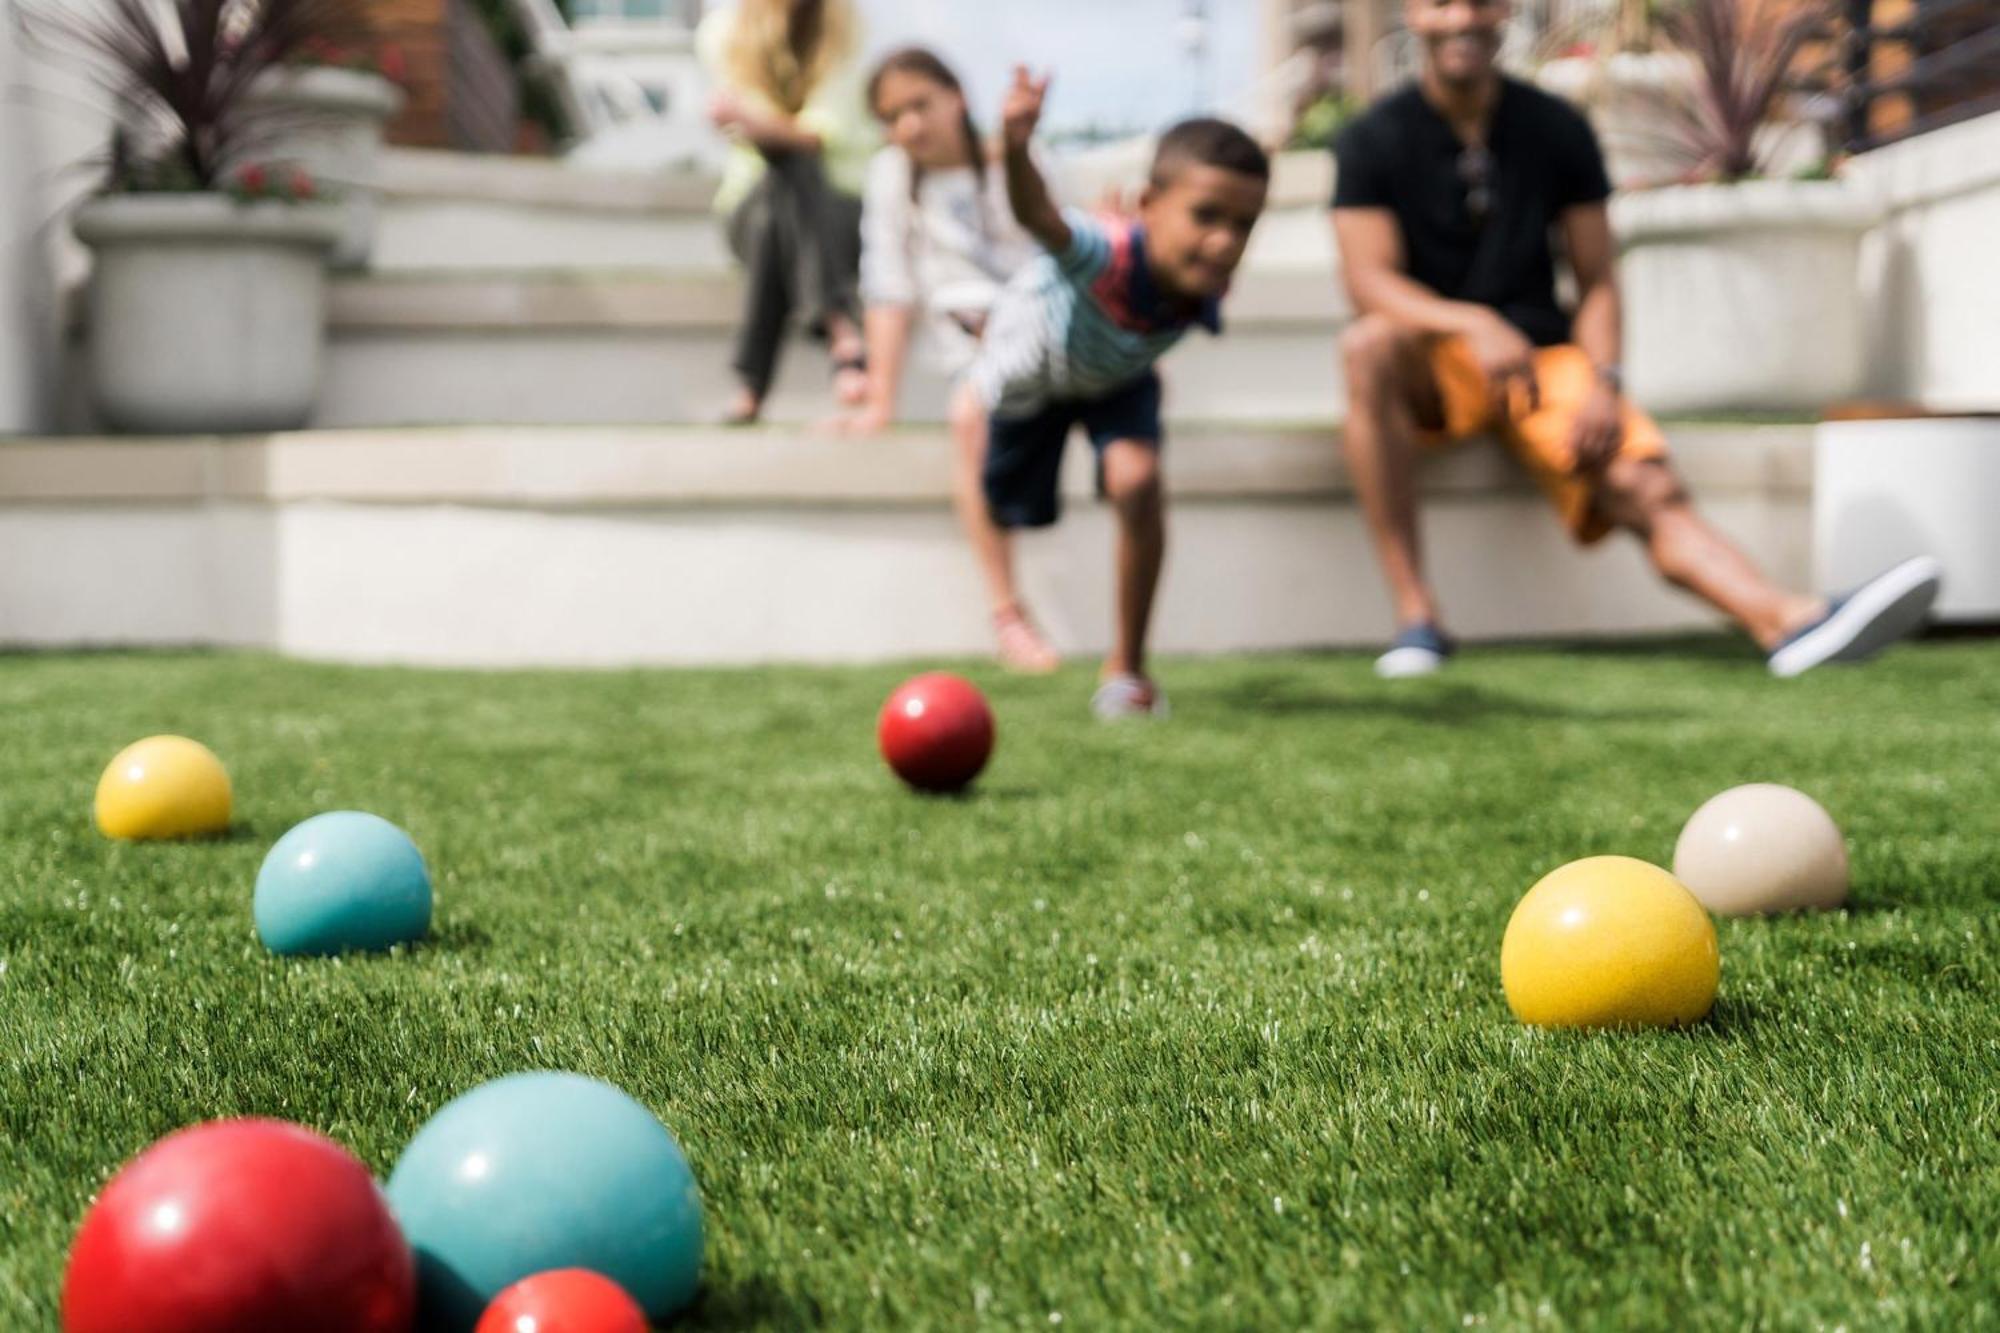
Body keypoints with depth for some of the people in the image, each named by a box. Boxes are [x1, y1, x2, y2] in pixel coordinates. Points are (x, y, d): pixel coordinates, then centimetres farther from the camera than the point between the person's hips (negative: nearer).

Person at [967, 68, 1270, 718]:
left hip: (1116, 378, 2)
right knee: (1010, 503, 21)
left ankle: (1127, 666, -8)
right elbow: (1039, 216, -72)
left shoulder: (1203, 291, -35)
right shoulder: (1108, 250, -49)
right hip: (1032, 362, -2)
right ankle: (978, 392, 61)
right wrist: (1017, 149, -89)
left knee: (1137, 484, -25)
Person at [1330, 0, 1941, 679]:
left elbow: (1596, 281, 8)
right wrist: (1471, 324, -32)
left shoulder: (1557, 130, 7)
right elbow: (1370, 280, -13)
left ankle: (1786, 619, -48)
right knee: (1367, 346, -37)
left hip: (1545, 359, 2)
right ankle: (1415, 614, -36)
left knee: (1645, 487, -23)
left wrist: (1602, 384, -11)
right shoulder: (1375, 139, 0)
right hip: (1431, 368, -2)